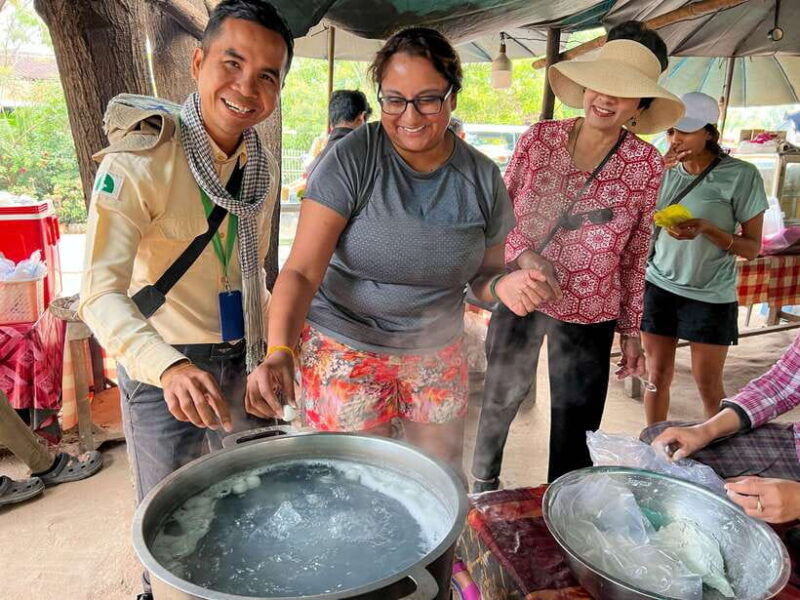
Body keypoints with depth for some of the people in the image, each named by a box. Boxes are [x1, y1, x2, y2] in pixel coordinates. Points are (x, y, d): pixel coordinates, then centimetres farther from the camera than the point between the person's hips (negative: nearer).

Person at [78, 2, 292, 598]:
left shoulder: (264, 166, 1)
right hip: (162, 367, -5)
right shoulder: (139, 162, -20)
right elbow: (103, 292, -28)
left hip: (244, 360, 6)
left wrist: (270, 350, 14)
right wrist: (169, 367, -45)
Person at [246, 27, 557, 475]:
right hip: (346, 351, -3)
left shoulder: (483, 177, -4)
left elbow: (482, 273, 6)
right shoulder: (351, 160, -16)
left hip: (438, 353, 3)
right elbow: (302, 271, -20)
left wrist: (504, 285, -18)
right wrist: (280, 351, -36)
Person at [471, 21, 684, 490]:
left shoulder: (647, 165, -6)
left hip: (588, 317, -1)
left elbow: (635, 254, 1)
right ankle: (483, 479, 48)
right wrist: (524, 255, -17)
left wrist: (631, 331, 5)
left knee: (575, 434, 8)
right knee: (500, 399, 20)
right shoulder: (540, 138, -5)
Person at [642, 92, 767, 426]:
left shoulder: (741, 175, -8)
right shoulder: (666, 170, 3)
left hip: (711, 296, -2)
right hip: (659, 286, 3)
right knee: (658, 377, 8)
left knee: (708, 386, 6)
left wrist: (707, 228, -22)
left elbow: (752, 248, -5)